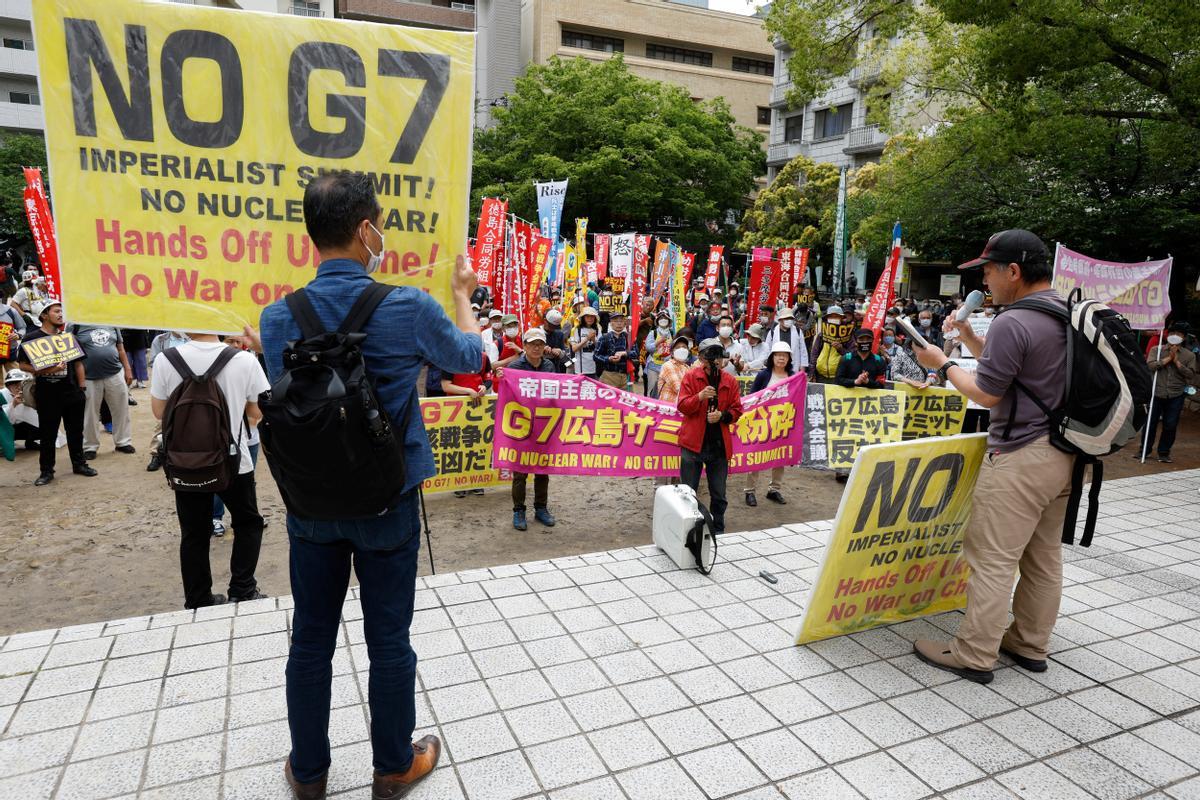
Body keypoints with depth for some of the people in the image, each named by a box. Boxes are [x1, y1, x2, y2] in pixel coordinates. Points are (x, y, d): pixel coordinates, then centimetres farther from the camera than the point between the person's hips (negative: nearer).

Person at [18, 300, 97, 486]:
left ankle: (79, 463, 24)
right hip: (47, 395, -4)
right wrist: (47, 370, -21)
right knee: (48, 434, 4)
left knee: (75, 430, 11)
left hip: (72, 392, 4)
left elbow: (78, 362, 13)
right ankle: (46, 471, 13)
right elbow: (23, 365, -7)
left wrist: (82, 387, 7)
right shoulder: (31, 338, -3)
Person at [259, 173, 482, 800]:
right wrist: (462, 294, 21)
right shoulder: (409, 309, -17)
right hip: (388, 505, -3)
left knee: (311, 639, 17)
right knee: (389, 641, 13)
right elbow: (469, 357, 3)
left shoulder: (278, 317, -7)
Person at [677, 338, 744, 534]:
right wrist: (700, 396, -24)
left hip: (719, 444, 2)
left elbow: (736, 410, 7)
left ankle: (718, 531, 26)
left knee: (719, 495, 10)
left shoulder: (730, 381, 5)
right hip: (693, 442, -2)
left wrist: (722, 415, -13)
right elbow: (682, 406, -7)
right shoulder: (691, 376, -2)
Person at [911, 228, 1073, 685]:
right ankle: (1030, 645, 28)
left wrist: (943, 364, -1)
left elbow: (986, 394, -14)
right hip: (1062, 453, 10)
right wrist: (968, 337, 10)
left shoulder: (1013, 323, -19)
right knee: (1044, 556, 16)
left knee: (993, 559, -2)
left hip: (1020, 458, -10)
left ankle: (974, 656, 7)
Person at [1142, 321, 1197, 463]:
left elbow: (1191, 375, -2)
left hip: (1176, 396, 1)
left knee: (1170, 425, 3)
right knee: (1150, 423, 4)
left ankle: (1164, 452, 16)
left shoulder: (1189, 355, 6)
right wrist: (1168, 359, -12)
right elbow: (1150, 365, -10)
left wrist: (1177, 361, -9)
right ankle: (1144, 449, 18)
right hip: (1156, 393, 0)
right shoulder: (1157, 350, 5)